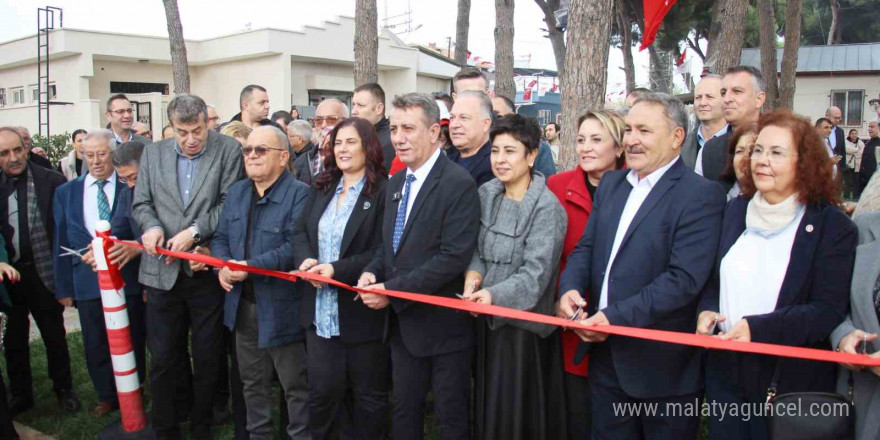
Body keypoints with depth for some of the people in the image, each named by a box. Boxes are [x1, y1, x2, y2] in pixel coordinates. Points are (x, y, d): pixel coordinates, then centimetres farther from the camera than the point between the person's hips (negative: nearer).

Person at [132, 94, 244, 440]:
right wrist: (152, 227, -10)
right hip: (163, 271, 2)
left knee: (208, 359, 11)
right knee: (163, 359, 10)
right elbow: (141, 203, 10)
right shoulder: (153, 153, 8)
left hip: (207, 270, -2)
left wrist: (194, 231, -17)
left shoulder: (228, 150, -2)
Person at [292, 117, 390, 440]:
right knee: (321, 392, 13)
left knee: (369, 397, 11)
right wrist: (305, 259, -10)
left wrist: (338, 270, -24)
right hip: (320, 312, 6)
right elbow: (300, 232, 12)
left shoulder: (384, 192, -10)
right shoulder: (321, 190, 12)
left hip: (363, 312, -5)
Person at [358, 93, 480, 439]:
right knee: (404, 411, 19)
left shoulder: (458, 184, -17)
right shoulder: (396, 183, 10)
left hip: (443, 324, -7)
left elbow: (455, 256, -24)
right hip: (403, 322, 7)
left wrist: (392, 290, -22)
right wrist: (372, 272, -4)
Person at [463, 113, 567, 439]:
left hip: (524, 321, -6)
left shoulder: (546, 207, -16)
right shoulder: (486, 193, 3)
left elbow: (535, 273, -21)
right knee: (487, 403, 18)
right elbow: (476, 249, 7)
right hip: (487, 318, 6)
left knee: (518, 411, 7)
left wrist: (494, 294, -36)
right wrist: (473, 275, -14)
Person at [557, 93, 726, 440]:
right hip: (606, 358, 6)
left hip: (663, 368, -5)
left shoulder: (701, 195, -13)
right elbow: (585, 247, 9)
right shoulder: (611, 183, 9)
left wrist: (615, 317, -25)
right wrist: (569, 288, -11)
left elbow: (684, 278, -22)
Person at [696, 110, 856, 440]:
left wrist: (756, 328, -26)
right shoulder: (736, 210, 6)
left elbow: (828, 311, -16)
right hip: (726, 372, 4)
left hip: (791, 381, -4)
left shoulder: (833, 226, -9)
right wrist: (707, 310, -6)